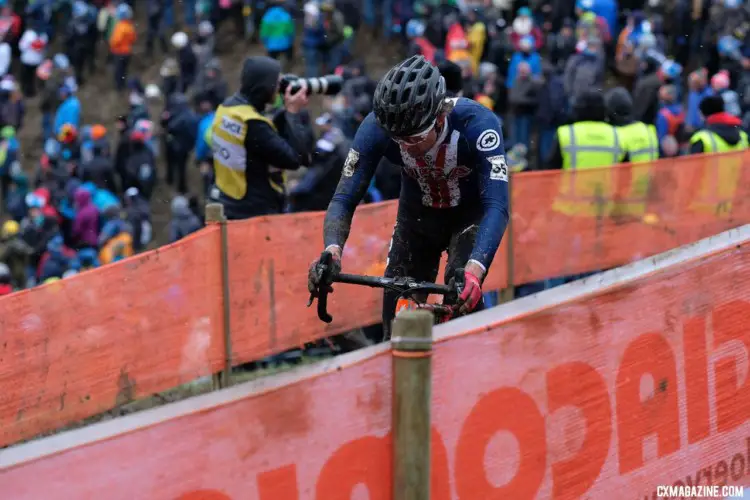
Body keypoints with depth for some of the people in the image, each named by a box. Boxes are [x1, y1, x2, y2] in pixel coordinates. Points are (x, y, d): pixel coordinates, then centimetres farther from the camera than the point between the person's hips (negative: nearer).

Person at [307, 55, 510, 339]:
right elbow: (344, 199, -27)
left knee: (463, 291, -27)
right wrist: (331, 251, -48)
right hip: (417, 216, 2)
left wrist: (474, 270, -59)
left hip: (471, 214, -2)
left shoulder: (477, 123, -36)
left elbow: (497, 205, -42)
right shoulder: (377, 127, -29)